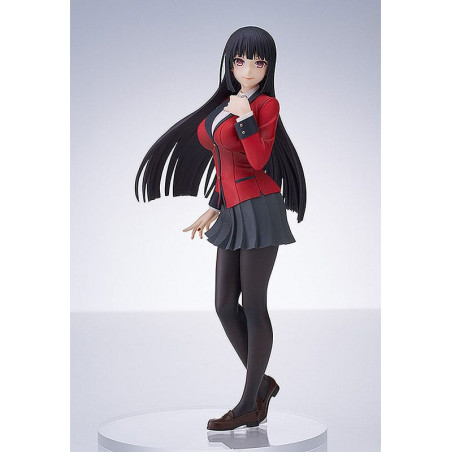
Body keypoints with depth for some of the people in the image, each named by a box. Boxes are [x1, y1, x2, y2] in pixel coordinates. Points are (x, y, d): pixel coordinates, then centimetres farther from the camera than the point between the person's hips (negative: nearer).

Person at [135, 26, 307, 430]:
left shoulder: (267, 104, -6)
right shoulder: (224, 104, 16)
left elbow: (259, 162, -16)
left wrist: (245, 117, -21)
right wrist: (212, 211, 23)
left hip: (260, 211, -8)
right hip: (235, 214, 8)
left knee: (253, 306, -3)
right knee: (225, 306, 6)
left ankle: (251, 404, 7)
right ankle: (263, 383, 23)